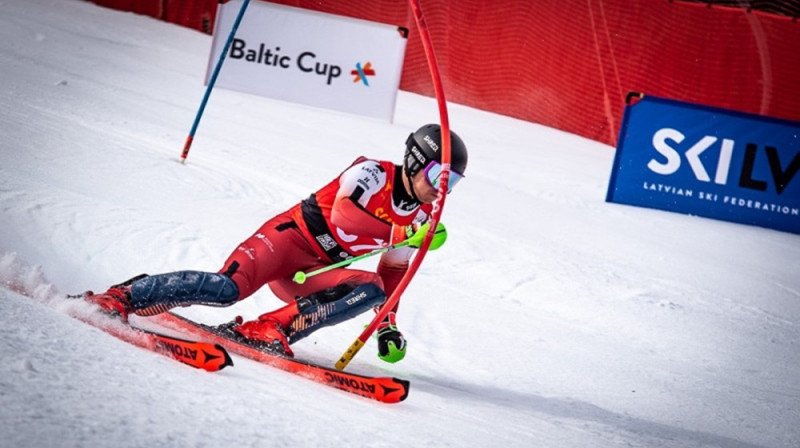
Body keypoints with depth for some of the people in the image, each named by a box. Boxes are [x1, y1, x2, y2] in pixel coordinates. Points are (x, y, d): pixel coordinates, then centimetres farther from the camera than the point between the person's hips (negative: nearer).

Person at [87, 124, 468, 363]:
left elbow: (392, 271, 20)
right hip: (290, 236, -6)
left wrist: (388, 323, 12)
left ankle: (270, 330, -28)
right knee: (226, 288, -30)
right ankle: (121, 296, -17)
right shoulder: (372, 173, -11)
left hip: (314, 274, 6)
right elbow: (342, 212, -27)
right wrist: (400, 233, -34)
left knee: (371, 289, -23)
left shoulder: (420, 217, 8)